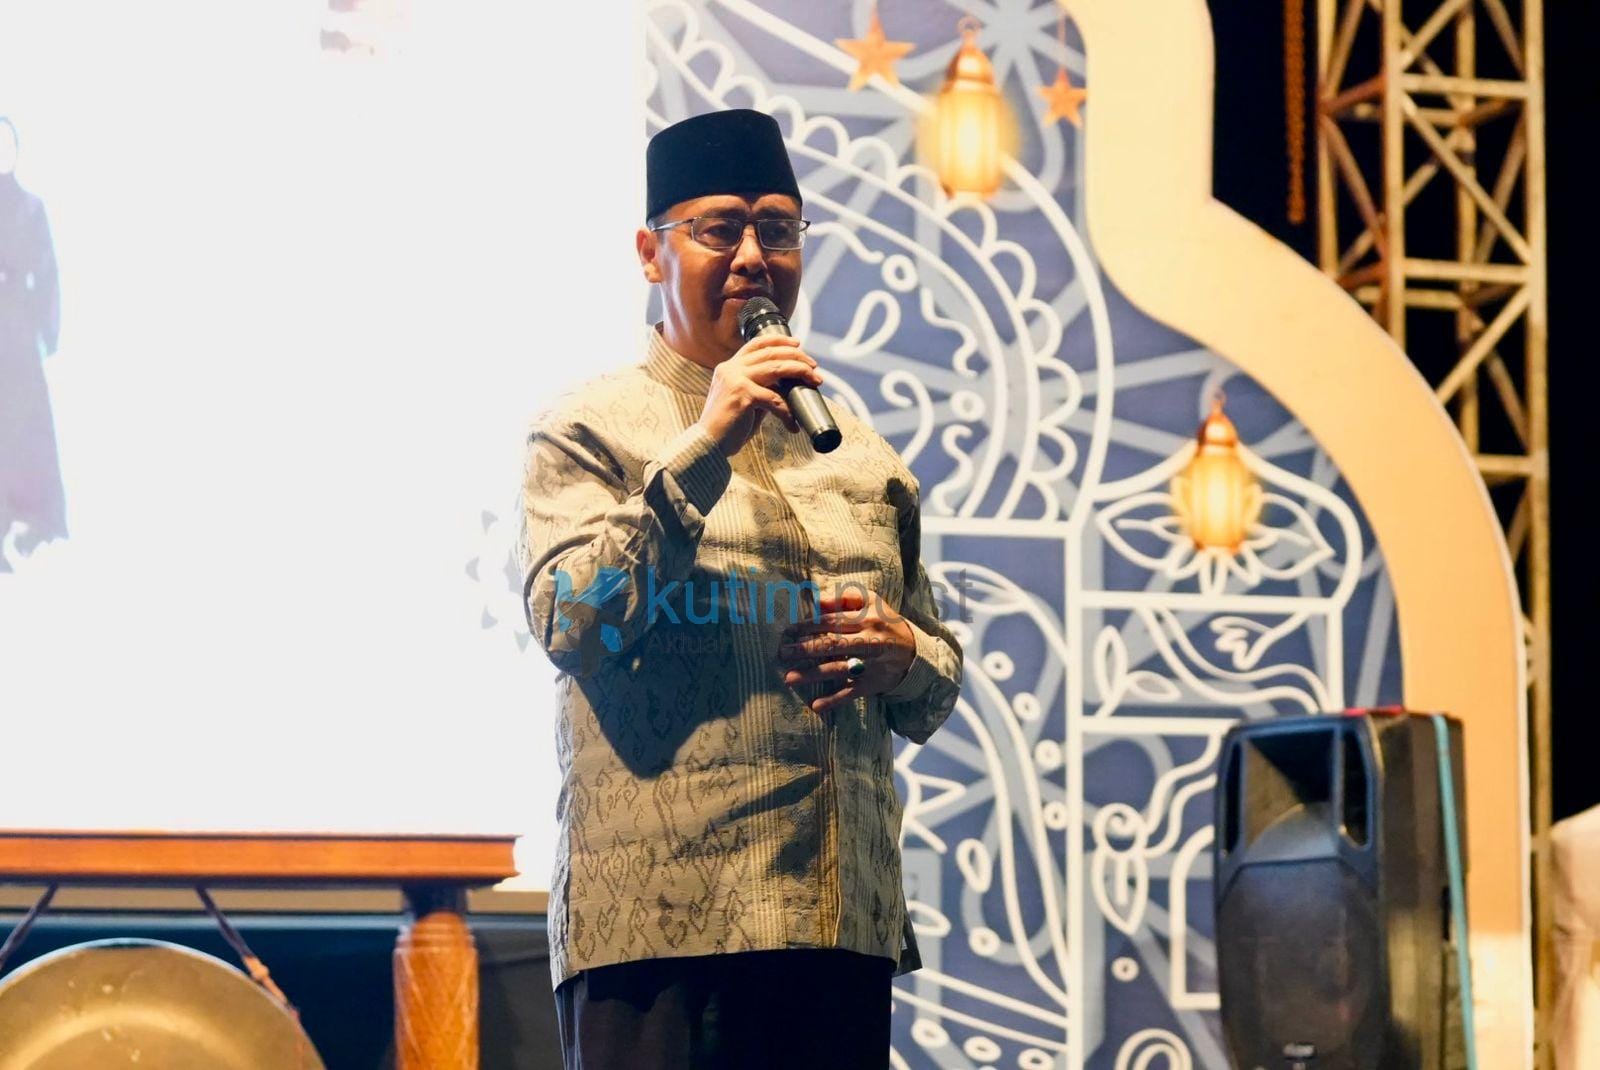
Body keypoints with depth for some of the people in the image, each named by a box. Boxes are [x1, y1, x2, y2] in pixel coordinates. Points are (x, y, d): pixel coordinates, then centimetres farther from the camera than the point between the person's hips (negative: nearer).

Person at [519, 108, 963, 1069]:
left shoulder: (863, 456, 19)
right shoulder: (588, 432, 5)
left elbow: (936, 693, 25)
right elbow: (568, 622, -11)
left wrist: (900, 655, 1)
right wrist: (703, 447, -13)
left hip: (846, 918, 5)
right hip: (663, 915, -5)